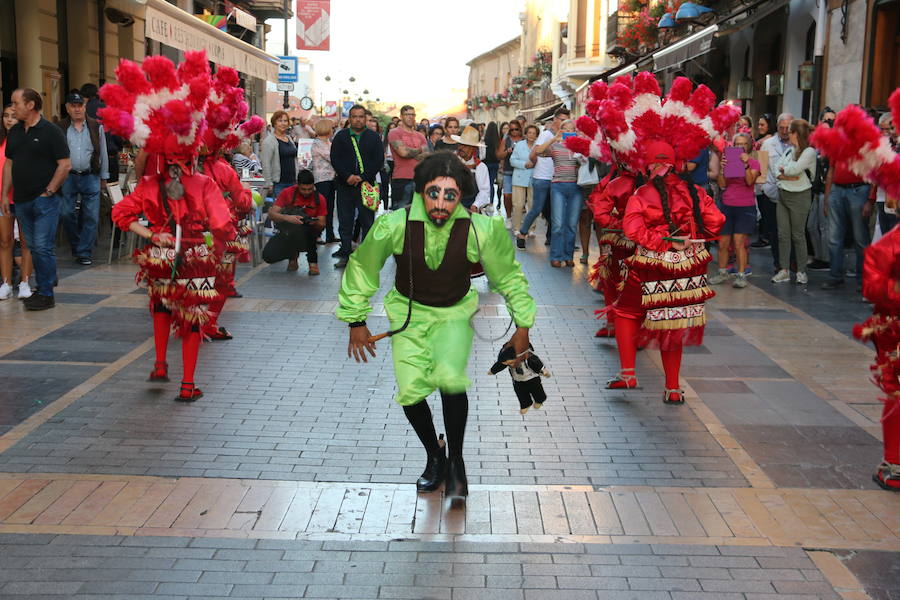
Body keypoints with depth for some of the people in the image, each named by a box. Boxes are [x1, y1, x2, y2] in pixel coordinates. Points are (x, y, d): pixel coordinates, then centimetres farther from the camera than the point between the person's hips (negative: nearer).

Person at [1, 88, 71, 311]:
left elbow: (65, 165, -10)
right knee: (33, 247, 11)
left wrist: (48, 192, -12)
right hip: (21, 200, 7)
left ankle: (46, 295, -2)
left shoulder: (51, 131, -7)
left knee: (43, 247, -8)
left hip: (44, 200, -7)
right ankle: (42, 287, 21)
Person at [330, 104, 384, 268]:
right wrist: (347, 176, -13)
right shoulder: (341, 136, 9)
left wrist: (362, 177, -11)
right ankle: (345, 254, 8)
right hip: (345, 185, 1)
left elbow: (379, 161, 0)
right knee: (345, 222, 3)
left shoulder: (373, 137, 8)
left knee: (367, 221, -1)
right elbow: (335, 159, 2)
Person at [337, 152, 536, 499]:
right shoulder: (395, 226, -22)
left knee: (450, 379, -26)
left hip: (455, 314, -1)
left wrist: (523, 327, 2)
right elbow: (361, 267, -3)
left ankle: (456, 462, -3)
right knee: (410, 392, -13)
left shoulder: (479, 230, -21)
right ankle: (434, 458, 17)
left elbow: (509, 277, -3)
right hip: (409, 313, 1)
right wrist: (356, 321, 2)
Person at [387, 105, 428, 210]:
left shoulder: (420, 136, 18)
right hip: (401, 179, -5)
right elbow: (403, 151, -13)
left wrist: (410, 152, -6)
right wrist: (419, 150, 4)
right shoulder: (394, 133, 2)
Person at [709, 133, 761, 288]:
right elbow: (722, 185, 0)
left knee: (739, 242, -9)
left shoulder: (754, 163, 1)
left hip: (745, 207, -3)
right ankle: (722, 272, 19)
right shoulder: (728, 160, 8)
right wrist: (721, 169, -14)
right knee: (723, 243, 4)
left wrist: (746, 164, -25)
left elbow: (750, 181, -16)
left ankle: (741, 275, -1)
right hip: (727, 206, 3)